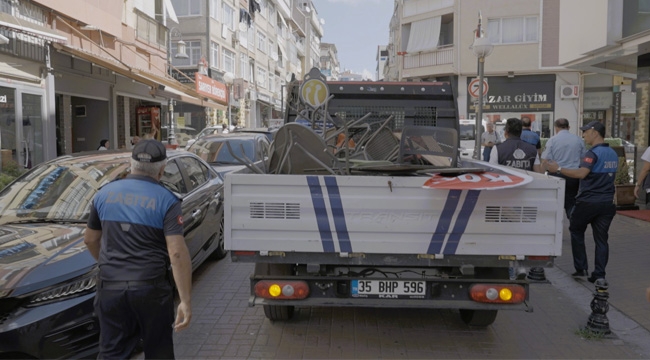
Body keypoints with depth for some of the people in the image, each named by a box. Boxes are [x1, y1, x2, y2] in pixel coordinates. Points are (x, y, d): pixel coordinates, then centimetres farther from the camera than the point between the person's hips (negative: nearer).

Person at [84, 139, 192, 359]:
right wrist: (185, 301, -15)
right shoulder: (166, 201, -9)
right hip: (151, 289, -3)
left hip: (110, 287, 4)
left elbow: (90, 240, 16)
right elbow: (177, 253, -17)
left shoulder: (105, 193, 5)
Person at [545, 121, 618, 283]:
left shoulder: (593, 153, -15)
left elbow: (581, 173, -28)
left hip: (588, 201, -7)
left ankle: (581, 268, 11)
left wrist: (559, 169, -24)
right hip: (607, 202, 7)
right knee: (601, 238, 8)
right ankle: (599, 274, 7)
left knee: (576, 232, 12)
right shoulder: (613, 154, 12)